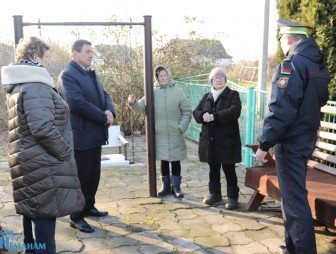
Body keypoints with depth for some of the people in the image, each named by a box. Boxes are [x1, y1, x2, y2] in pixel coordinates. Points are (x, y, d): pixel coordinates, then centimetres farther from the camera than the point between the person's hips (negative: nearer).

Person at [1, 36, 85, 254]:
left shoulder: (19, 85, 14)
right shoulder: (35, 86, -18)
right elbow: (43, 128, -27)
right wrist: (65, 153, -14)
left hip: (30, 162, 10)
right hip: (43, 164, -10)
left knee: (34, 212, 20)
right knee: (44, 215, -1)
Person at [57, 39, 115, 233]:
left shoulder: (92, 74, 16)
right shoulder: (68, 75, -14)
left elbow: (105, 95, 12)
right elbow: (78, 103, -25)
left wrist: (110, 111, -10)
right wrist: (104, 117, -16)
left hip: (96, 134, 9)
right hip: (81, 136, -9)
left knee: (94, 176, 18)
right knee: (81, 178, 1)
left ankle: (89, 207, 35)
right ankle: (77, 217, 16)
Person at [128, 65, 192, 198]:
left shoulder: (178, 92, -1)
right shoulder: (153, 93, 2)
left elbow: (187, 111, -1)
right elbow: (142, 107, -4)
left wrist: (181, 127, -9)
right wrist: (133, 103, -25)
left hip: (175, 134, -1)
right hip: (159, 134, 1)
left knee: (175, 161, 7)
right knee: (163, 161, 12)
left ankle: (176, 186, 19)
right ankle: (166, 185, 26)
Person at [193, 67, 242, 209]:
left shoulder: (233, 94, -1)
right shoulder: (206, 97, 14)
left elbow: (234, 111, -18)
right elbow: (196, 112, 8)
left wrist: (214, 116, -23)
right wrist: (203, 115, -16)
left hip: (227, 139, -5)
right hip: (210, 139, 5)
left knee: (229, 169, 1)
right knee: (213, 168, 14)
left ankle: (232, 196, 13)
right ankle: (215, 193, 27)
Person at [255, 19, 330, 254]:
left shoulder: (291, 65, -18)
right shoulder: (319, 65, 11)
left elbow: (281, 109, -24)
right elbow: (320, 100, 20)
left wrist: (265, 143, -21)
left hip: (290, 141, -9)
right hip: (307, 138, 10)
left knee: (295, 199, -1)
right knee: (293, 195, 20)